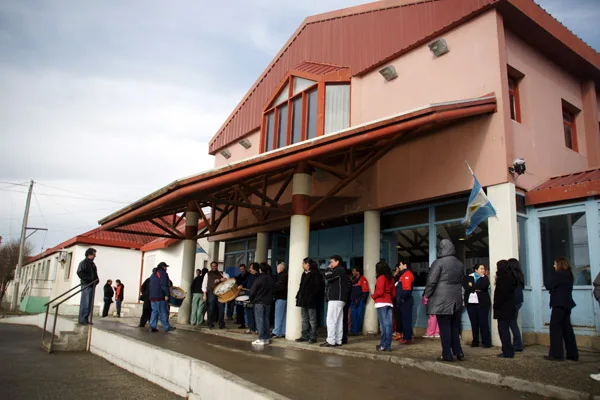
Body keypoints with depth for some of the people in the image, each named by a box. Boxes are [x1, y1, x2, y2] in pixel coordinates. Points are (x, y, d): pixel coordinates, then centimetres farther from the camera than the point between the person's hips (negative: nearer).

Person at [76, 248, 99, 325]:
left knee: (90, 304, 8)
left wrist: (96, 280, 5)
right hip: (86, 285, -8)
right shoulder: (83, 263, -3)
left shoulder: (92, 264, 22)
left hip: (92, 286, 8)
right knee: (85, 303, -8)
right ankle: (82, 320, -5)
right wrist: (89, 279, -18)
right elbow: (80, 273, -13)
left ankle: (86, 319, 12)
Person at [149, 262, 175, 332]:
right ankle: (167, 327, 1)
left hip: (152, 296, 9)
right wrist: (167, 294, -15)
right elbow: (164, 285, -18)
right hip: (160, 296, -8)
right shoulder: (163, 273, -10)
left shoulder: (153, 274, 19)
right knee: (163, 312, -4)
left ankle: (152, 327, 8)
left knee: (154, 311, 11)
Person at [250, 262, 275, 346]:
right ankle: (267, 338, 15)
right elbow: (273, 290, 6)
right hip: (268, 302, 5)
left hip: (259, 302, -5)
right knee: (266, 320, 12)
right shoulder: (271, 279, 2)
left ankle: (261, 339, -2)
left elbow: (252, 291, -11)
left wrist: (251, 300, 5)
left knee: (260, 320, -1)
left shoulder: (258, 279, -14)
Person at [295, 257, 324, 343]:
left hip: (310, 301, -9)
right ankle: (305, 336, 18)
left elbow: (317, 287, -14)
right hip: (303, 301, 9)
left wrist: (311, 296, -19)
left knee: (312, 319, -2)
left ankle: (313, 337, 3)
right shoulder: (304, 274, 17)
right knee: (304, 319, 12)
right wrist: (298, 296, 11)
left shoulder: (315, 274, -9)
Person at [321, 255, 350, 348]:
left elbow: (328, 277, -20)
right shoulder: (342, 271, 21)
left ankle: (331, 341, -10)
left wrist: (329, 269, -2)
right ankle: (338, 341, 13)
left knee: (331, 320, -10)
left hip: (335, 299, -10)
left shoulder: (339, 270, -10)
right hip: (338, 299, 10)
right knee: (338, 321, 10)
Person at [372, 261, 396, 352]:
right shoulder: (391, 279, 14)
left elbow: (379, 292, -15)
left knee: (383, 324, -7)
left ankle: (383, 345, -6)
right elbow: (393, 293, 15)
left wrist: (373, 296, 1)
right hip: (389, 303, 7)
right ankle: (388, 345, 6)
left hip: (381, 303, -7)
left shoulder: (381, 278, -9)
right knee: (388, 324, 4)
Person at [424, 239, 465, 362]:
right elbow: (462, 280, 18)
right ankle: (458, 353, 15)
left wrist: (427, 294, -2)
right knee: (454, 327, 14)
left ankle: (447, 355, 2)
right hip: (456, 299, 6)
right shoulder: (459, 263, 10)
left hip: (441, 299, -6)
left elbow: (431, 281, -13)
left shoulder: (439, 262, -11)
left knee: (444, 327, -1)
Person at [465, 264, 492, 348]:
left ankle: (486, 342, 3)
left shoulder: (485, 278, 5)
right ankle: (475, 342, 13)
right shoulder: (469, 277, 9)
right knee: (474, 323, 5)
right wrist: (476, 289, -12)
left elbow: (483, 286, -14)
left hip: (482, 303, -2)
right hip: (470, 303, 2)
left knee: (483, 323, -3)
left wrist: (472, 286, -7)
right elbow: (466, 287, -6)